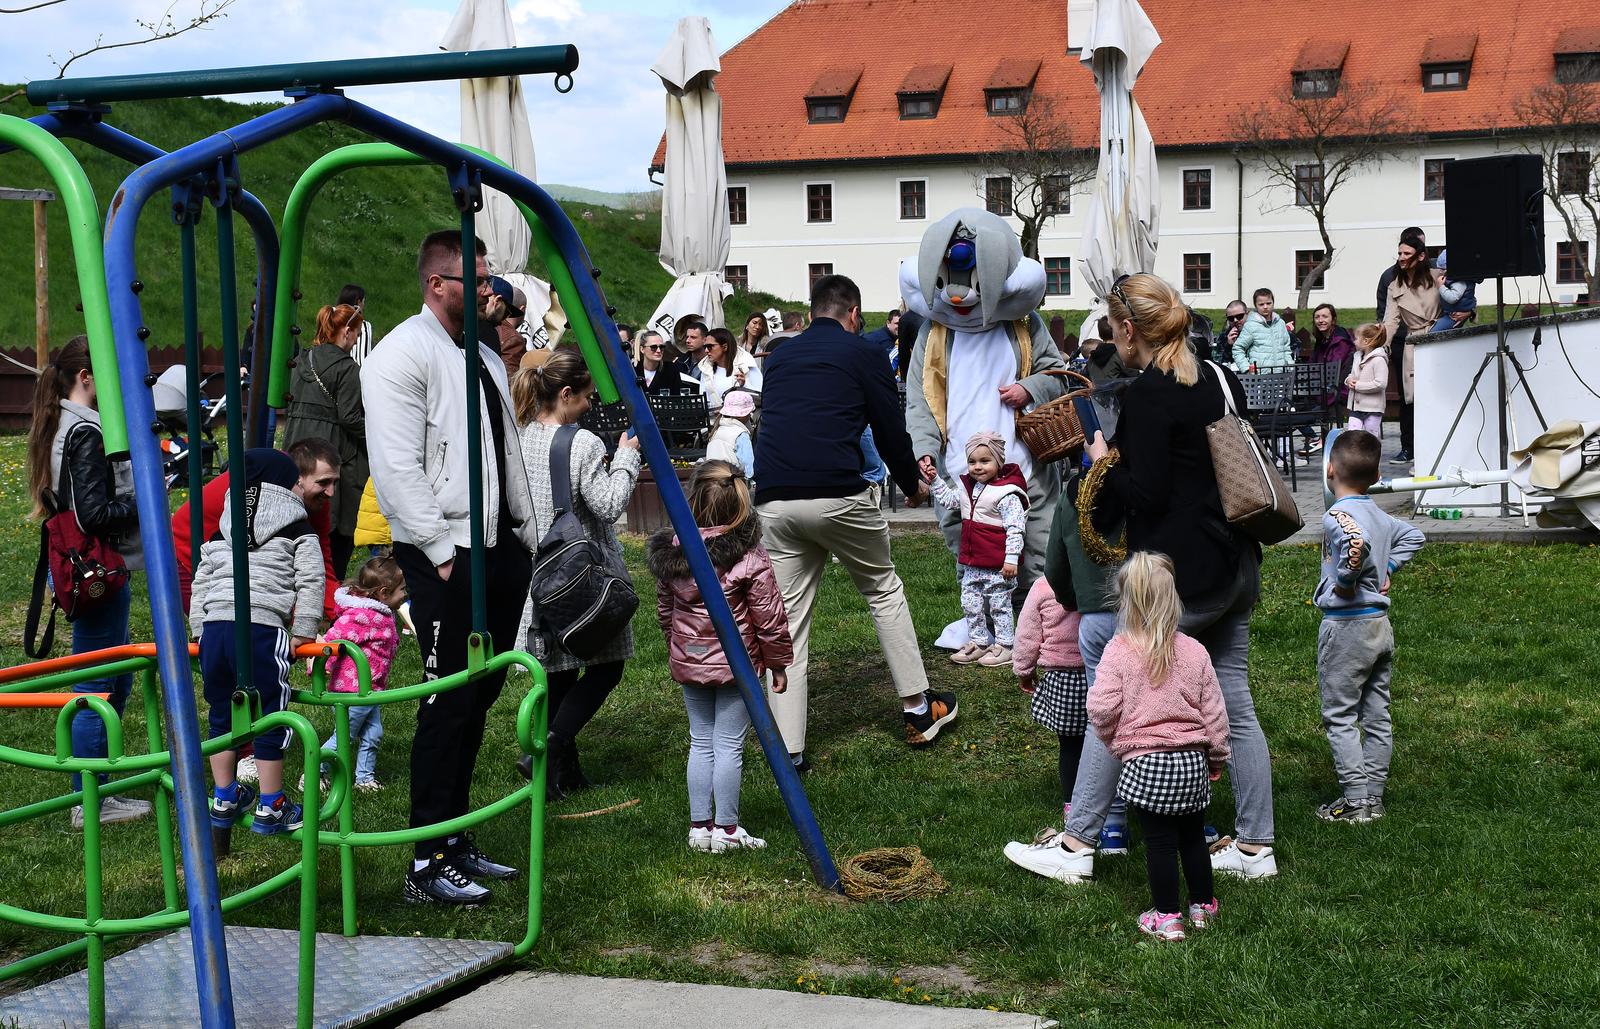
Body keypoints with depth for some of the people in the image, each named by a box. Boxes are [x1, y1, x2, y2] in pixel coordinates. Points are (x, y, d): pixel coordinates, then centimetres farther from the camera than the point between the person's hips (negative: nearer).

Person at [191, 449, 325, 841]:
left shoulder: (218, 535, 22)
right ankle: (270, 808, 10)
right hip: (262, 631, -5)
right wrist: (302, 633, 5)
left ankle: (224, 800, 29)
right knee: (270, 719, 5)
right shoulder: (298, 532, 8)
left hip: (213, 629, 5)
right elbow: (310, 582, 1)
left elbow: (200, 584, 22)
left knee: (222, 717, 19)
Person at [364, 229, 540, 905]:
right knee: (450, 702, -8)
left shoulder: (485, 356, 19)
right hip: (446, 555, -9)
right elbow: (397, 469, -16)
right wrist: (443, 552, -17)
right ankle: (427, 864, -2)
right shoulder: (403, 355, -9)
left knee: (479, 697, 12)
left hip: (501, 550, 9)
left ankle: (455, 840, 23)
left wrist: (527, 539, 15)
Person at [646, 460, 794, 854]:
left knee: (701, 743, 15)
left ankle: (700, 826, 18)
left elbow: (664, 610, 9)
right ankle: (726, 829, 10)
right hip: (736, 662, -4)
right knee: (729, 746, 4)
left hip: (687, 662, 4)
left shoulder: (670, 551, -3)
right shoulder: (748, 556, -17)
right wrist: (778, 662, 2)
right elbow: (769, 616, -11)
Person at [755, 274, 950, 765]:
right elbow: (891, 431, 9)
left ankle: (789, 751, 5)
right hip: (838, 496, -4)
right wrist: (912, 485, 28)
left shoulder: (779, 358, 21)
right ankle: (918, 708, 24)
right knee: (884, 591, 18)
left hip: (774, 500, 4)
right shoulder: (862, 354, 7)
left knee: (787, 620, 8)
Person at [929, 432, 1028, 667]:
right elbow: (947, 499, 25)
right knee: (971, 604, 13)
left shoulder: (1007, 494, -16)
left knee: (999, 605, 3)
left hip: (997, 567, -8)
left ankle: (1005, 645, 12)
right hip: (971, 564, 8)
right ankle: (978, 642, 24)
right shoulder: (968, 490, 8)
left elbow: (1015, 529, -18)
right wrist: (935, 480, 12)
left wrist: (1011, 559, -22)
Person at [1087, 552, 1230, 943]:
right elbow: (1213, 710, 4)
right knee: (1193, 836, 18)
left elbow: (1102, 707, -16)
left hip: (1146, 763, -3)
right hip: (1193, 761, 3)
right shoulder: (1193, 651, -1)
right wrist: (1217, 756, 17)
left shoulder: (1118, 650, -10)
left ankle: (1166, 917, 10)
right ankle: (1204, 907, 30)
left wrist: (1113, 740, 4)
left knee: (1160, 841, 5)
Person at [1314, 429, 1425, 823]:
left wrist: (1347, 579, -22)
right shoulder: (1380, 516, 9)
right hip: (1382, 625, 8)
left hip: (1346, 624, -8)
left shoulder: (1337, 514, -17)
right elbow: (1413, 536, 27)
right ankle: (1374, 796, 18)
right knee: (1377, 715, 12)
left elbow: (1358, 541, -37)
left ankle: (1355, 801, -2)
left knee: (1339, 716, -1)